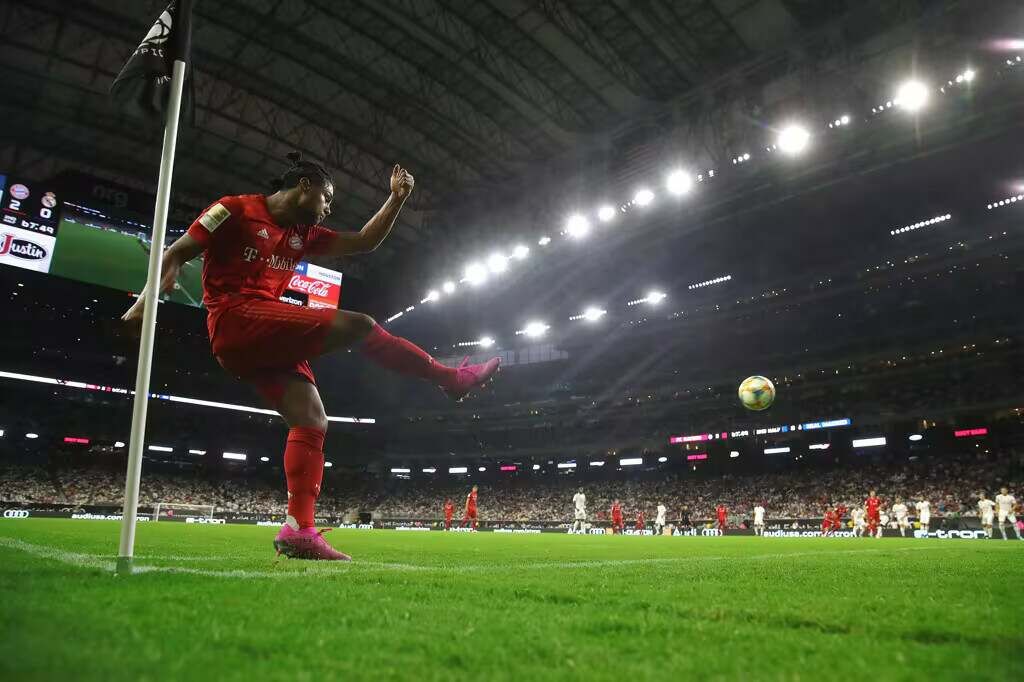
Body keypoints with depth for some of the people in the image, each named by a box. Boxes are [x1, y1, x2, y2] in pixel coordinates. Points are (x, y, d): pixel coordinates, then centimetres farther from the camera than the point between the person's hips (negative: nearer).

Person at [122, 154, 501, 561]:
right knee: (358, 326, -19)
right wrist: (146, 301, -11)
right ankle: (452, 378, -7)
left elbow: (364, 242, 21)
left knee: (311, 420, -8)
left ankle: (298, 530, -11)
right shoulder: (235, 210, 1)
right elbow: (177, 254, 0)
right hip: (237, 318, -9)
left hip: (268, 337, 9)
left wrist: (396, 198, 13)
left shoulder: (304, 235, 20)